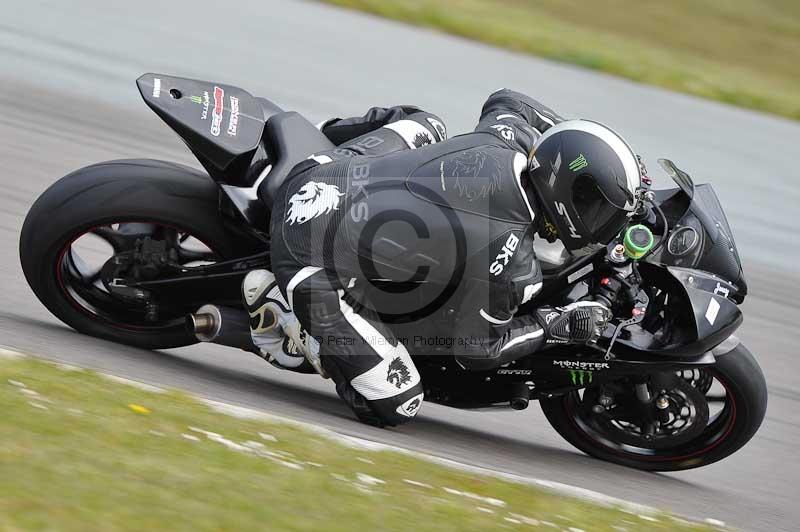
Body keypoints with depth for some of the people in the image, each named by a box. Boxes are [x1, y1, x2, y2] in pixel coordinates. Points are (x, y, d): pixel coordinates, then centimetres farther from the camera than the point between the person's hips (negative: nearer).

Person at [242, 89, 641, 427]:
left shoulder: (510, 135, -5)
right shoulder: (511, 261, -20)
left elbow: (505, 100, 23)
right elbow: (477, 348, -5)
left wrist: (571, 137, 23)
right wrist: (558, 326, 1)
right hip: (316, 261, -7)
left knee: (425, 125, 29)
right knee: (395, 406, 1)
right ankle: (278, 304, 2)